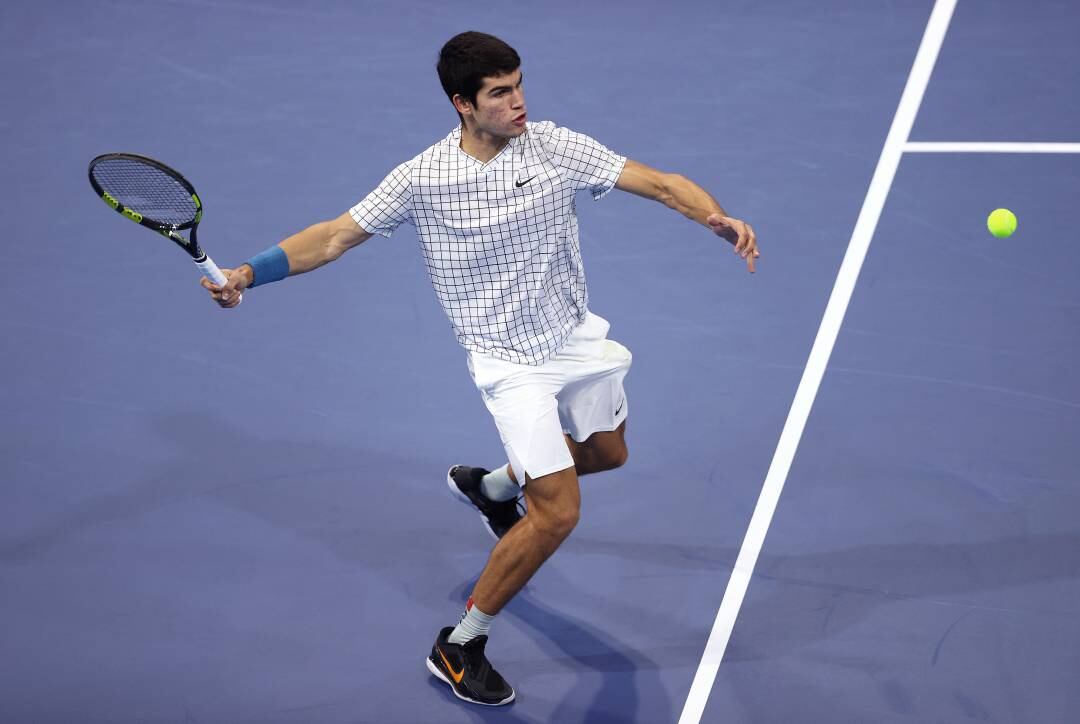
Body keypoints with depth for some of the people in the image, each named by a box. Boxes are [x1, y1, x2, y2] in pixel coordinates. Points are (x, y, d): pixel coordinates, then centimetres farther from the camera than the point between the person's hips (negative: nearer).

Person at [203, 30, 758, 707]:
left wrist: (719, 219, -32)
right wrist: (247, 273, -22)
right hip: (513, 362, -5)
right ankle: (459, 646, 3)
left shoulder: (554, 146, -12)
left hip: (578, 338, 5)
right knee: (557, 513, -14)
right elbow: (337, 235, -10)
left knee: (606, 452, 27)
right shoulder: (422, 179, -16)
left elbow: (662, 182, -13)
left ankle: (492, 485, 55)